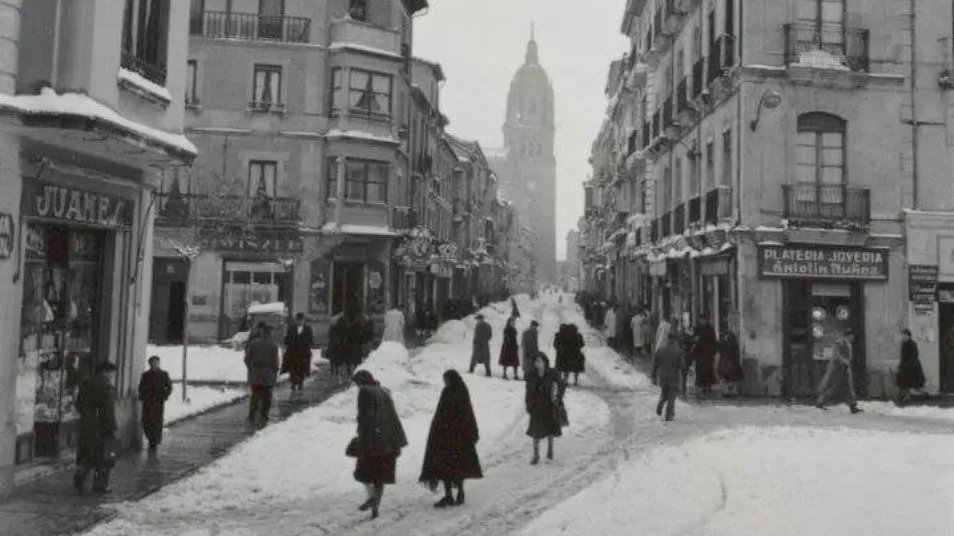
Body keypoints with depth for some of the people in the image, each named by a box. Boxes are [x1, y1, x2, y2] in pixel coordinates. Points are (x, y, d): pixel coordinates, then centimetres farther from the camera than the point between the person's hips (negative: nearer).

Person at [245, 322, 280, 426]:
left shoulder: (253, 343, -2)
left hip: (255, 373, 2)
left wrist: (251, 370, 12)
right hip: (268, 374, -2)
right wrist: (275, 374, 6)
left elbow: (247, 359, -2)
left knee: (255, 395, 17)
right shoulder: (273, 345, -8)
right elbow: (275, 361, -9)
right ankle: (263, 419, 8)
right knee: (266, 397, 8)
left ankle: (251, 417, 13)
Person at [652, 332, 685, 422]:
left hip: (662, 377, 3)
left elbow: (655, 365, 1)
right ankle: (669, 415, 5)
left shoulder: (660, 350, -1)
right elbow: (682, 364, -12)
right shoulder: (678, 351, -11)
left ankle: (659, 407, 5)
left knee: (664, 394, 23)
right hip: (674, 378, -3)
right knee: (671, 397, 6)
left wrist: (654, 377, 9)